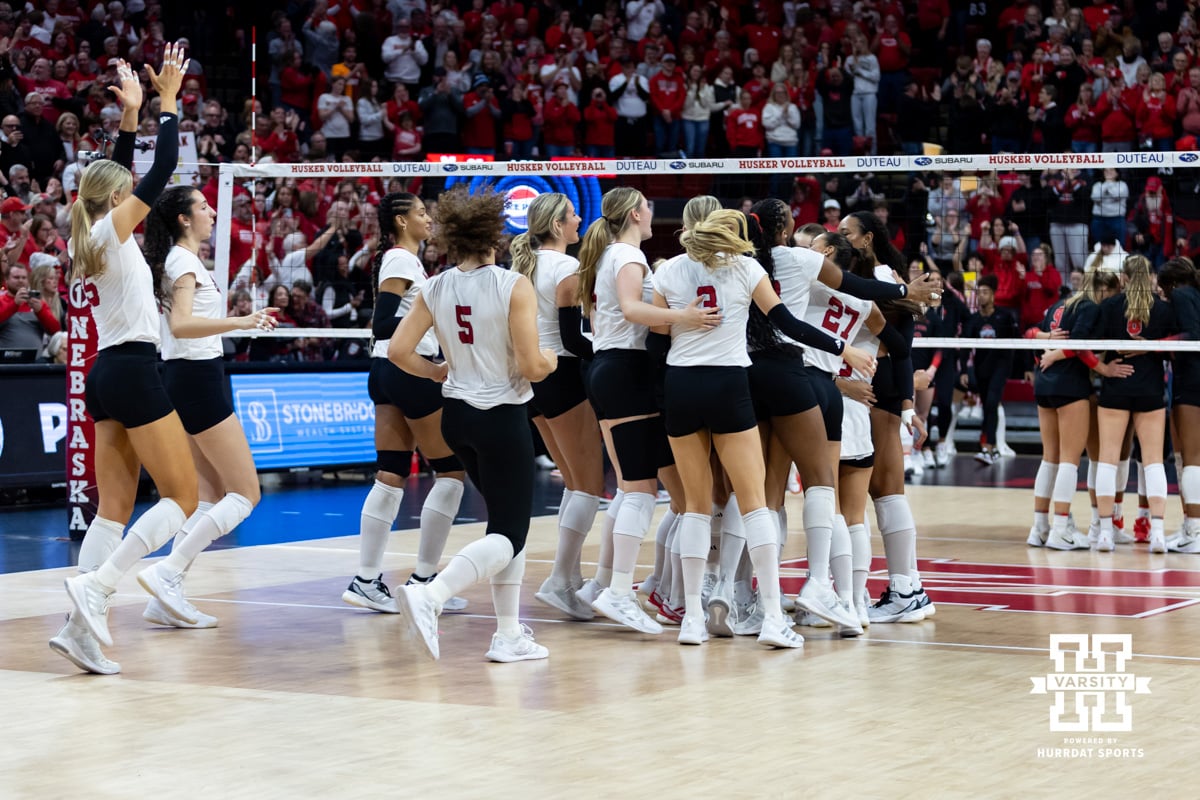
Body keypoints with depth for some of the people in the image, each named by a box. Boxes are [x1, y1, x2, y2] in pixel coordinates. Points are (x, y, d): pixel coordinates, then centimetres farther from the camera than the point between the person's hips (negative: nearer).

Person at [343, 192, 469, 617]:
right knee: (452, 469, -4)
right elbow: (383, 325, -18)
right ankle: (423, 579, -2)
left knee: (391, 474, 6)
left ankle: (367, 581, 3)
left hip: (389, 373, 9)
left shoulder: (402, 259, 17)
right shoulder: (400, 260, -12)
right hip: (410, 371, -9)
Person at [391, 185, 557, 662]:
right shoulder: (514, 287, -15)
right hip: (502, 417, -6)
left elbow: (398, 351, -4)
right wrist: (550, 361, 4)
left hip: (457, 416, 6)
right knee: (508, 536, 0)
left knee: (507, 521, 20)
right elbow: (531, 367, -18)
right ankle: (428, 597, -24)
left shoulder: (435, 289, -1)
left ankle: (509, 635, 18)